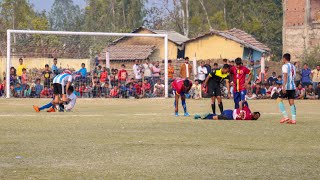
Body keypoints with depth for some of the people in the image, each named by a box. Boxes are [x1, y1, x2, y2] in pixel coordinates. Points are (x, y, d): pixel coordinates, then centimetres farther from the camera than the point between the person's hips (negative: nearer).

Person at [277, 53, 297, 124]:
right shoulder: (293, 66, 17)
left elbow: (285, 76, -17)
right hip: (293, 86, 7)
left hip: (287, 86, -7)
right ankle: (293, 119, 0)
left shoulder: (285, 66, -7)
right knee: (292, 102, 6)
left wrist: (284, 86, -23)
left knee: (279, 100, 1)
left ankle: (285, 116, -9)